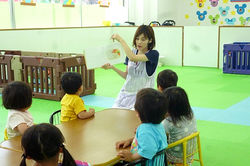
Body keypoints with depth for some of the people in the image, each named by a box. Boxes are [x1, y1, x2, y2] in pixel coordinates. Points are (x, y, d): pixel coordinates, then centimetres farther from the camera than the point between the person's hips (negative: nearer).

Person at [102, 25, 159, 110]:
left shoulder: (153, 54, -9)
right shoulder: (132, 52, 9)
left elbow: (133, 58, -25)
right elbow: (127, 76, 13)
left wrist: (120, 40, -16)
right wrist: (112, 67, -1)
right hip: (126, 93, 5)